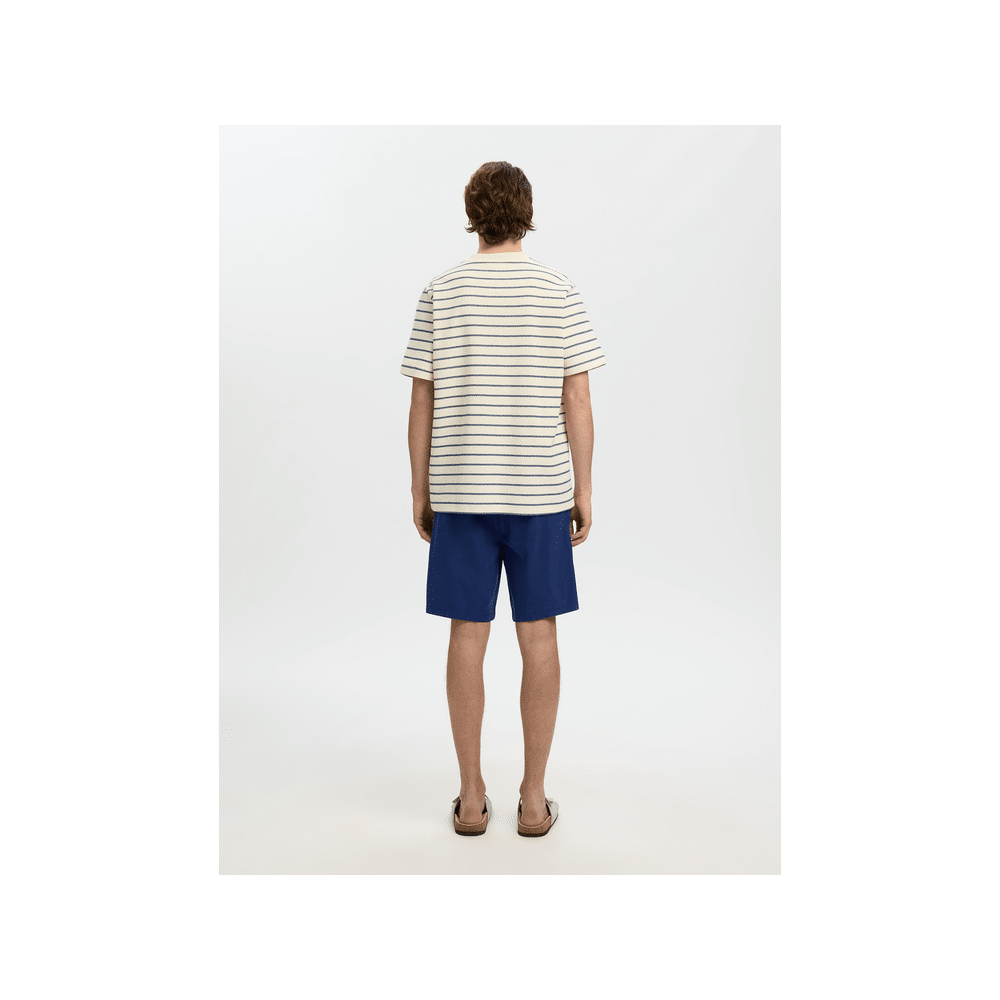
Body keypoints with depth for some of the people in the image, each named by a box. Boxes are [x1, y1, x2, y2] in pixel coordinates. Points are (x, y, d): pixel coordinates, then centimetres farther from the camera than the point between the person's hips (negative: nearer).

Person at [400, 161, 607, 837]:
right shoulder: (559, 292, 0)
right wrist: (583, 491, 6)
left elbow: (422, 403, 1)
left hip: (459, 490, 1)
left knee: (468, 636, 7)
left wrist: (421, 491, 10)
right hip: (541, 491, 0)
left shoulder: (441, 293, 2)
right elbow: (577, 402, -2)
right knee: (538, 636, 7)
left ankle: (472, 798, 17)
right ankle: (535, 799, 16)